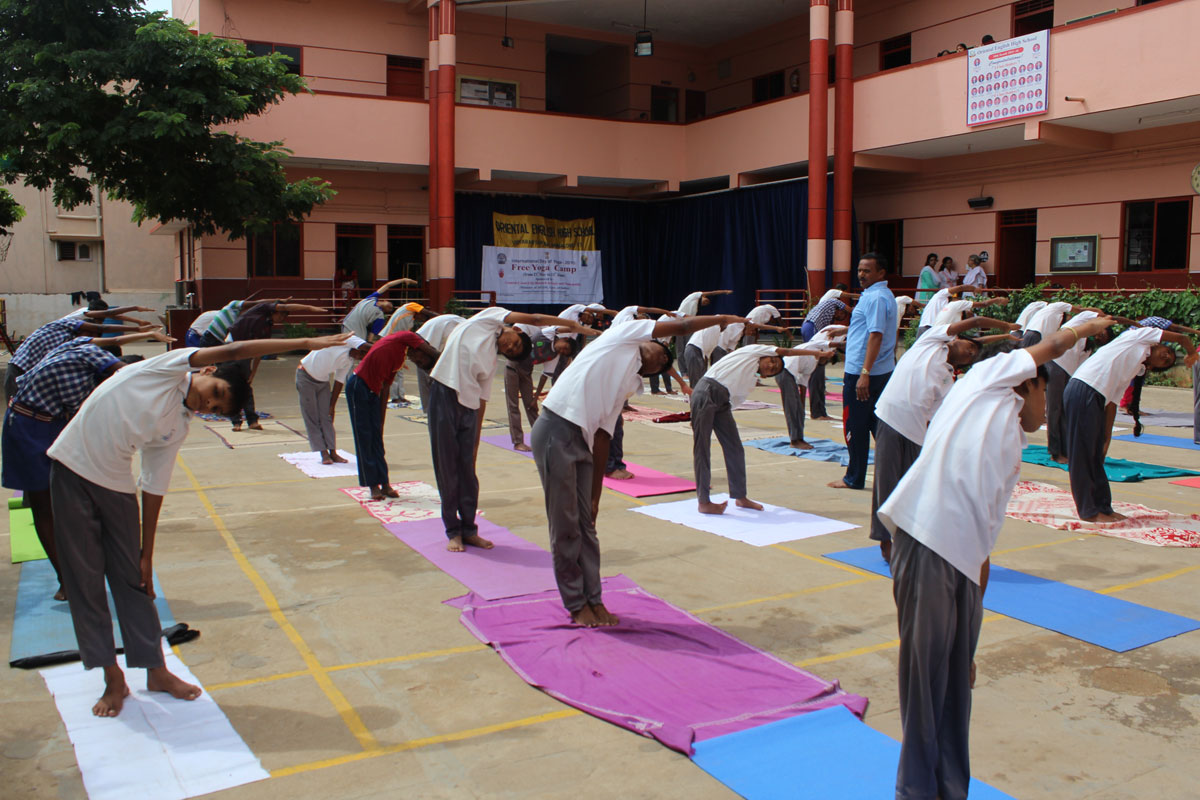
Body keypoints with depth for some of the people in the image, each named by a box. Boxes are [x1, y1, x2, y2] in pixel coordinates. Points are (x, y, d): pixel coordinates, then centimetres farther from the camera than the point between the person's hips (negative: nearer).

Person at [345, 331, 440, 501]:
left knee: (376, 437, 9)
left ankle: (384, 483, 13)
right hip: (358, 386, -8)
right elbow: (435, 354, -9)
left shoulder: (398, 361, 15)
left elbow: (385, 391, 16)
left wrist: (381, 424, 14)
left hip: (373, 391, 8)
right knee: (363, 437, -1)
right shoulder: (407, 337, -5)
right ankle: (373, 486, 4)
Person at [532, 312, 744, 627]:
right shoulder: (625, 334, 5)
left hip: (581, 441, 8)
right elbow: (680, 327, 6)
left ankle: (593, 600, 23)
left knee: (585, 525, 12)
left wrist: (595, 495, 13)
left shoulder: (626, 386, 21)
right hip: (556, 432, -8)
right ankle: (577, 605, 12)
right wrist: (723, 319, 21)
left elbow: (602, 438, 17)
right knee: (565, 527, 1)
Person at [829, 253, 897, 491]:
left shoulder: (875, 298, -16)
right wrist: (844, 332, 36)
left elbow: (876, 335, -23)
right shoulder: (885, 295, 16)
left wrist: (865, 374, -27)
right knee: (878, 423, 14)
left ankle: (855, 478, 9)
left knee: (856, 427, 0)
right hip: (883, 372, 10)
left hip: (861, 373, -10)